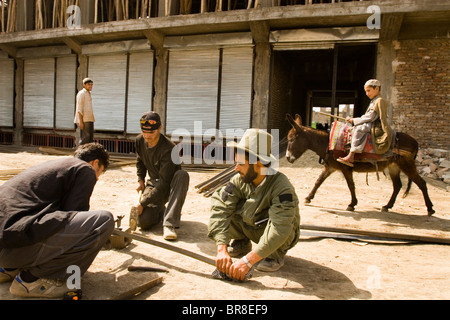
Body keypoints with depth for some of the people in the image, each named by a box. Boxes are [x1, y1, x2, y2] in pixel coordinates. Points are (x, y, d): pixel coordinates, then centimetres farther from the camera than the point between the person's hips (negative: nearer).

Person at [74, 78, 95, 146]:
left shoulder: (88, 94, 20)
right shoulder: (81, 93, -9)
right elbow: (79, 109, -15)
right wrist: (80, 122, -22)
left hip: (89, 120, 9)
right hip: (83, 120, -9)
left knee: (90, 139, 7)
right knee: (84, 139, -11)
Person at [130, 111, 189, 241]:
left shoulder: (168, 149, -28)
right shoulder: (140, 140, -5)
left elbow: (164, 183, -29)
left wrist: (142, 203, -28)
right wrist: (140, 180, 3)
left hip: (171, 185, -4)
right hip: (153, 183, 4)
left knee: (182, 175, -41)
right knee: (143, 222, -21)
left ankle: (169, 223, -39)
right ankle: (161, 211, 15)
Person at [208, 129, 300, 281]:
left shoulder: (281, 187, -34)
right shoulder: (239, 181, -19)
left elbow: (280, 230, -43)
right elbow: (220, 209, -29)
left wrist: (247, 261, -48)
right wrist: (222, 249, -42)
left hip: (284, 236, -4)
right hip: (251, 227, 4)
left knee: (274, 213, -37)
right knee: (226, 204, -18)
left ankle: (276, 255, -7)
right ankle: (241, 243, 9)